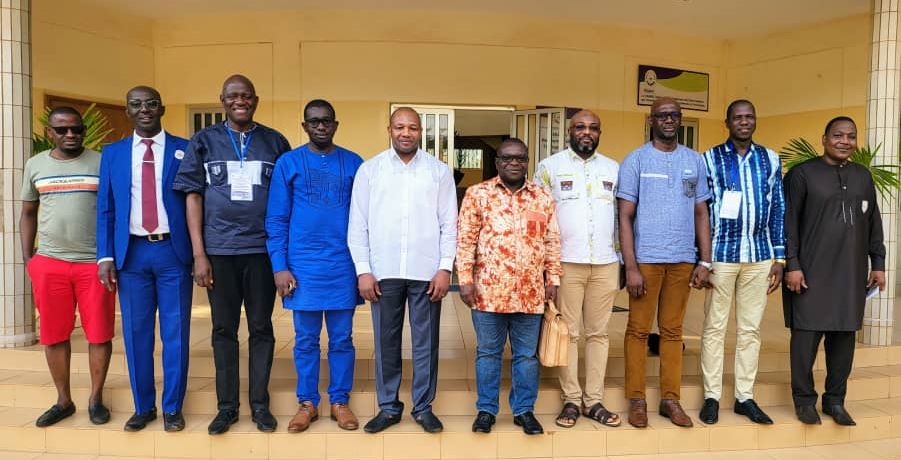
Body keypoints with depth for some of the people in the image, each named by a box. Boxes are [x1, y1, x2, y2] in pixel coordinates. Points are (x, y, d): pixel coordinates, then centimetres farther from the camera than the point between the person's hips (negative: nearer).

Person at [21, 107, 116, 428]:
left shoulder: (102, 163, 1)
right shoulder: (35, 165, 9)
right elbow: (28, 212, 16)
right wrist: (27, 259, 8)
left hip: (96, 263, -2)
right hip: (48, 263, 3)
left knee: (99, 334, 2)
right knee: (54, 335, 9)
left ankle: (96, 398, 18)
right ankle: (63, 400, 24)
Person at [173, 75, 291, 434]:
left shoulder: (275, 142, 5)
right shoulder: (203, 142, 5)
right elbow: (193, 197, 3)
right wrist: (199, 254, -3)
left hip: (262, 249, 0)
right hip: (219, 250, 0)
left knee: (261, 328, 7)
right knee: (224, 329, 9)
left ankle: (260, 404, 20)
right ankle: (227, 406, 22)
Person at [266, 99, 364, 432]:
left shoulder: (354, 164, 4)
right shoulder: (288, 163, 2)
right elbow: (276, 220, 1)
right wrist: (280, 267, -5)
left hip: (343, 266, 1)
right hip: (302, 265, 0)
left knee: (342, 339, 9)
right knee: (306, 339, 9)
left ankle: (340, 401, 22)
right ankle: (307, 402, 23)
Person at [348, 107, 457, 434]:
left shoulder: (439, 171, 5)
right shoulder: (370, 169, 5)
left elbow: (449, 224, 3)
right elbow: (358, 225, 3)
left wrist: (445, 268, -5)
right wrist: (363, 270, -3)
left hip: (426, 271, 0)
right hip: (383, 271, 0)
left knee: (426, 342, 8)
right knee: (386, 342, 9)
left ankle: (423, 407, 23)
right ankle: (388, 407, 24)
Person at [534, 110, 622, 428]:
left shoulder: (614, 169, 12)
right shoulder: (549, 167, 2)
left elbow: (622, 216, 14)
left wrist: (624, 262, 8)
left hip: (606, 264, 3)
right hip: (565, 263, -3)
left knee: (598, 332, 8)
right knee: (568, 332, 3)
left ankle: (594, 400, 16)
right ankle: (571, 400, 14)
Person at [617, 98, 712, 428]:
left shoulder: (695, 161, 10)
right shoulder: (635, 160, -1)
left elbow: (701, 214, 12)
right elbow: (625, 217, -4)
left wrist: (705, 261, 4)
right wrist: (631, 266, -10)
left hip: (683, 260, 3)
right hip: (645, 259, -3)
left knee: (672, 331, 10)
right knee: (638, 330, 3)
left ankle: (670, 398, 19)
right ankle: (636, 399, 13)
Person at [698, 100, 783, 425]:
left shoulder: (770, 160, 10)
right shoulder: (710, 159, 1)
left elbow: (778, 210, 10)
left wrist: (780, 258, 6)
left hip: (759, 256, 3)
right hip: (721, 254, -3)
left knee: (750, 329, 9)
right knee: (715, 328, 3)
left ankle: (744, 396, 20)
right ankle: (712, 396, 13)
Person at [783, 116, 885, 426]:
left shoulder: (863, 176, 14)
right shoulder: (803, 173, -1)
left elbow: (874, 223, 17)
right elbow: (789, 222, -6)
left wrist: (878, 263, 12)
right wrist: (792, 264, -11)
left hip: (851, 273, 5)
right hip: (811, 271, -5)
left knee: (844, 334, 8)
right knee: (807, 333, -1)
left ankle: (835, 400, 20)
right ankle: (804, 399, 12)